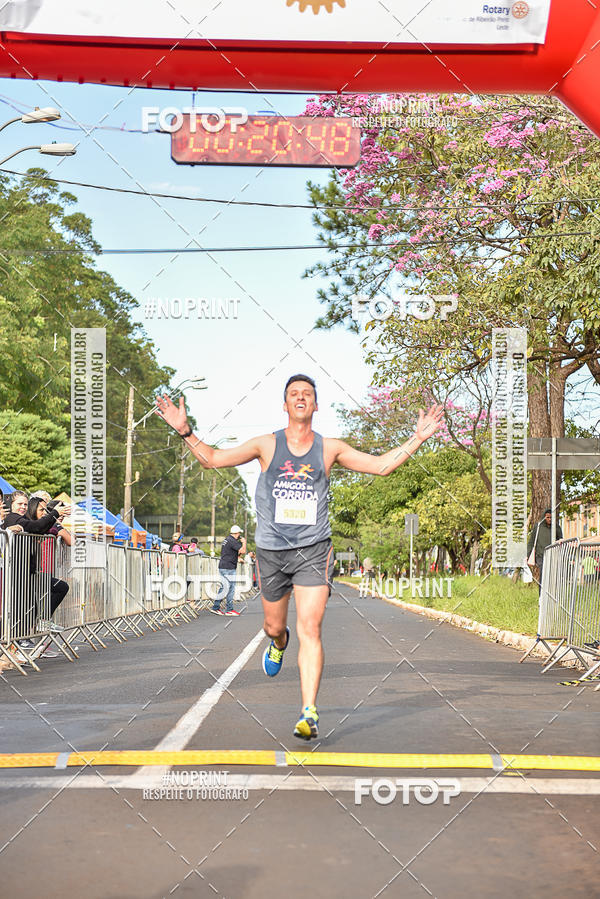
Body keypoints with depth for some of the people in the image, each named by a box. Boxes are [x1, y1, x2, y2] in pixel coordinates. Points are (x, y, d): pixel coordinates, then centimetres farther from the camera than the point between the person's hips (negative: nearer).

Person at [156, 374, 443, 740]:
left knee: (310, 629, -13)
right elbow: (212, 459, 5)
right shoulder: (267, 445, 2)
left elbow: (381, 465, 7)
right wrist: (185, 431, -7)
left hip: (313, 549, -1)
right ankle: (279, 644, 54)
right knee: (274, 626, 15)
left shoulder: (330, 448, 4)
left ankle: (309, 713, -14)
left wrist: (419, 437, -1)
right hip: (271, 549, 1)